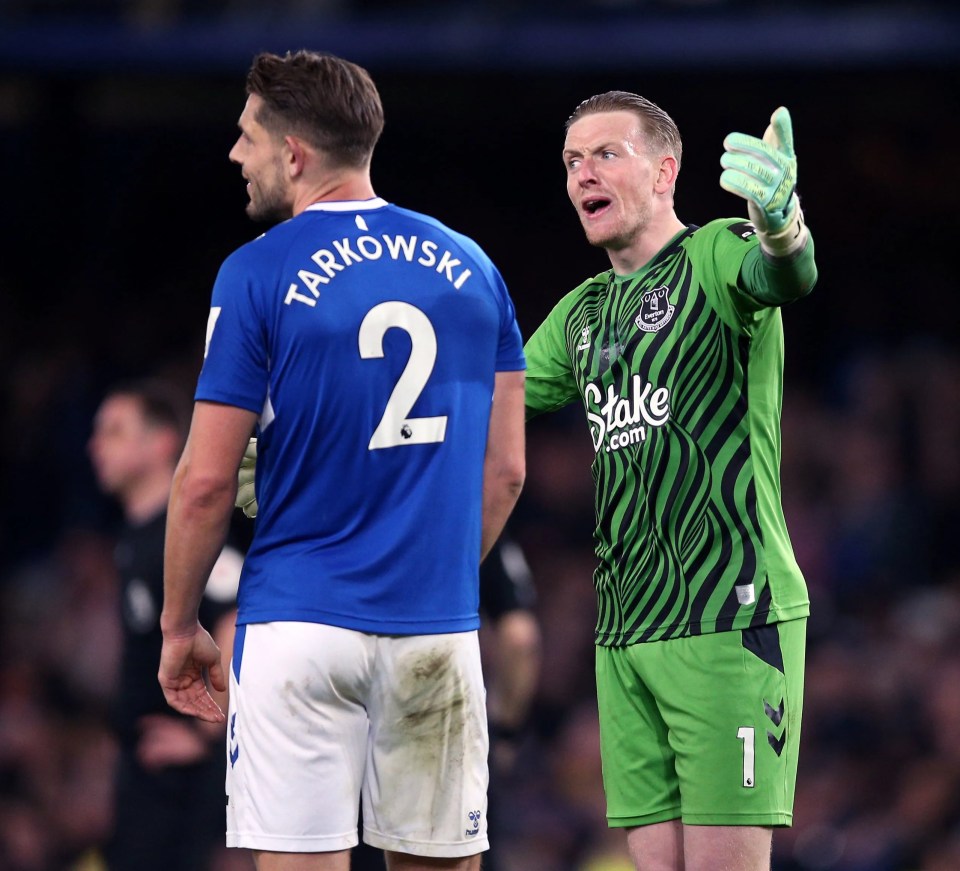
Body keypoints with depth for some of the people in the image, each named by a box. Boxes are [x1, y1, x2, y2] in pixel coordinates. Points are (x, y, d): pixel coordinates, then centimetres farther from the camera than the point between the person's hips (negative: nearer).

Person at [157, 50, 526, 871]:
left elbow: (206, 481, -6)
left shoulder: (259, 274, -6)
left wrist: (179, 625, 5)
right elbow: (505, 469, 11)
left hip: (300, 627, -4)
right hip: (438, 631, 4)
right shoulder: (470, 267, 9)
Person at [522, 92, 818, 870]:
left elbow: (786, 277, -28)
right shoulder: (582, 314, 19)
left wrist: (779, 221, -52)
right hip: (623, 632, 7)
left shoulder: (715, 258, -5)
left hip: (729, 622, -7)